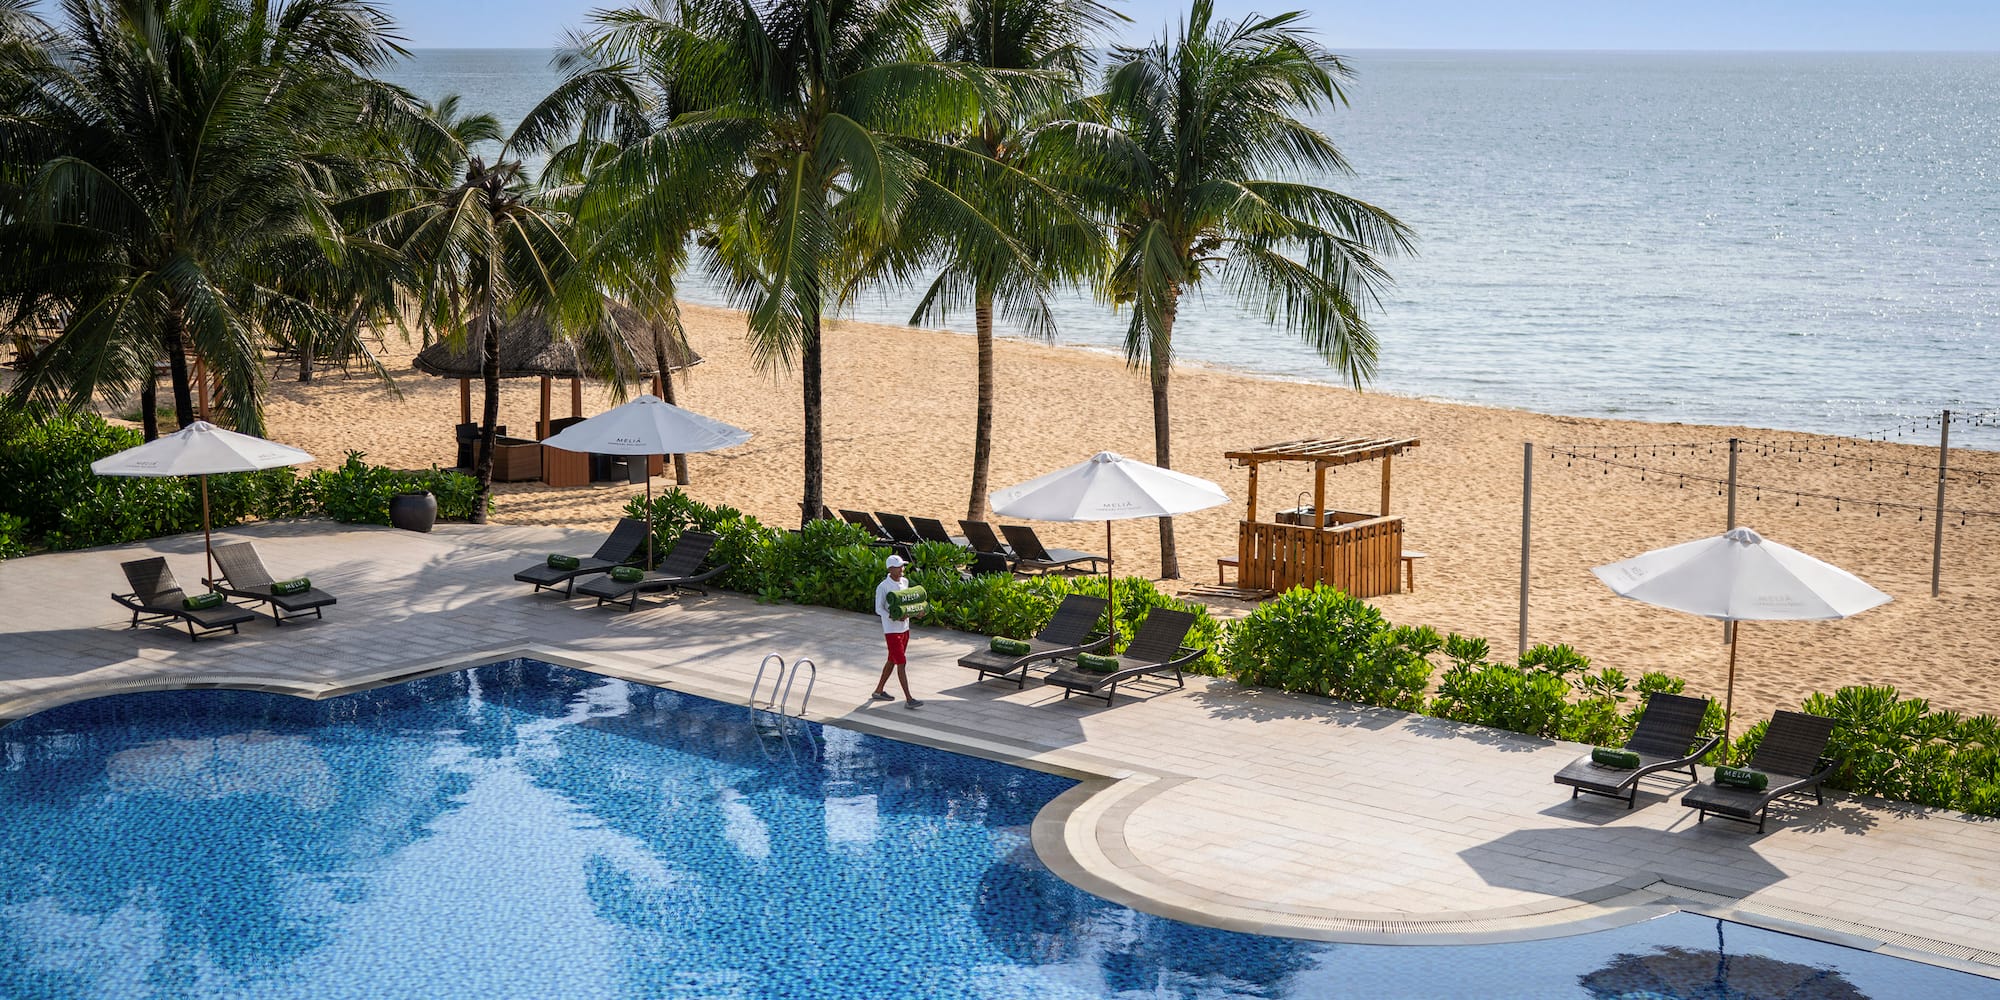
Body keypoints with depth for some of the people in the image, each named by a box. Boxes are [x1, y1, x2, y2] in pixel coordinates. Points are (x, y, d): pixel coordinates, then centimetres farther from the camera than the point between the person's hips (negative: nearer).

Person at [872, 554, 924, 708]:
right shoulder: (883, 587, -15)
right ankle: (908, 699, -9)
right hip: (891, 630, -8)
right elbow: (879, 609, -14)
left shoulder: (905, 582, 7)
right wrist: (894, 618, -29)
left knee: (892, 661, 17)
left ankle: (879, 691, 31)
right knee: (902, 663, -9)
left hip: (904, 628, 8)